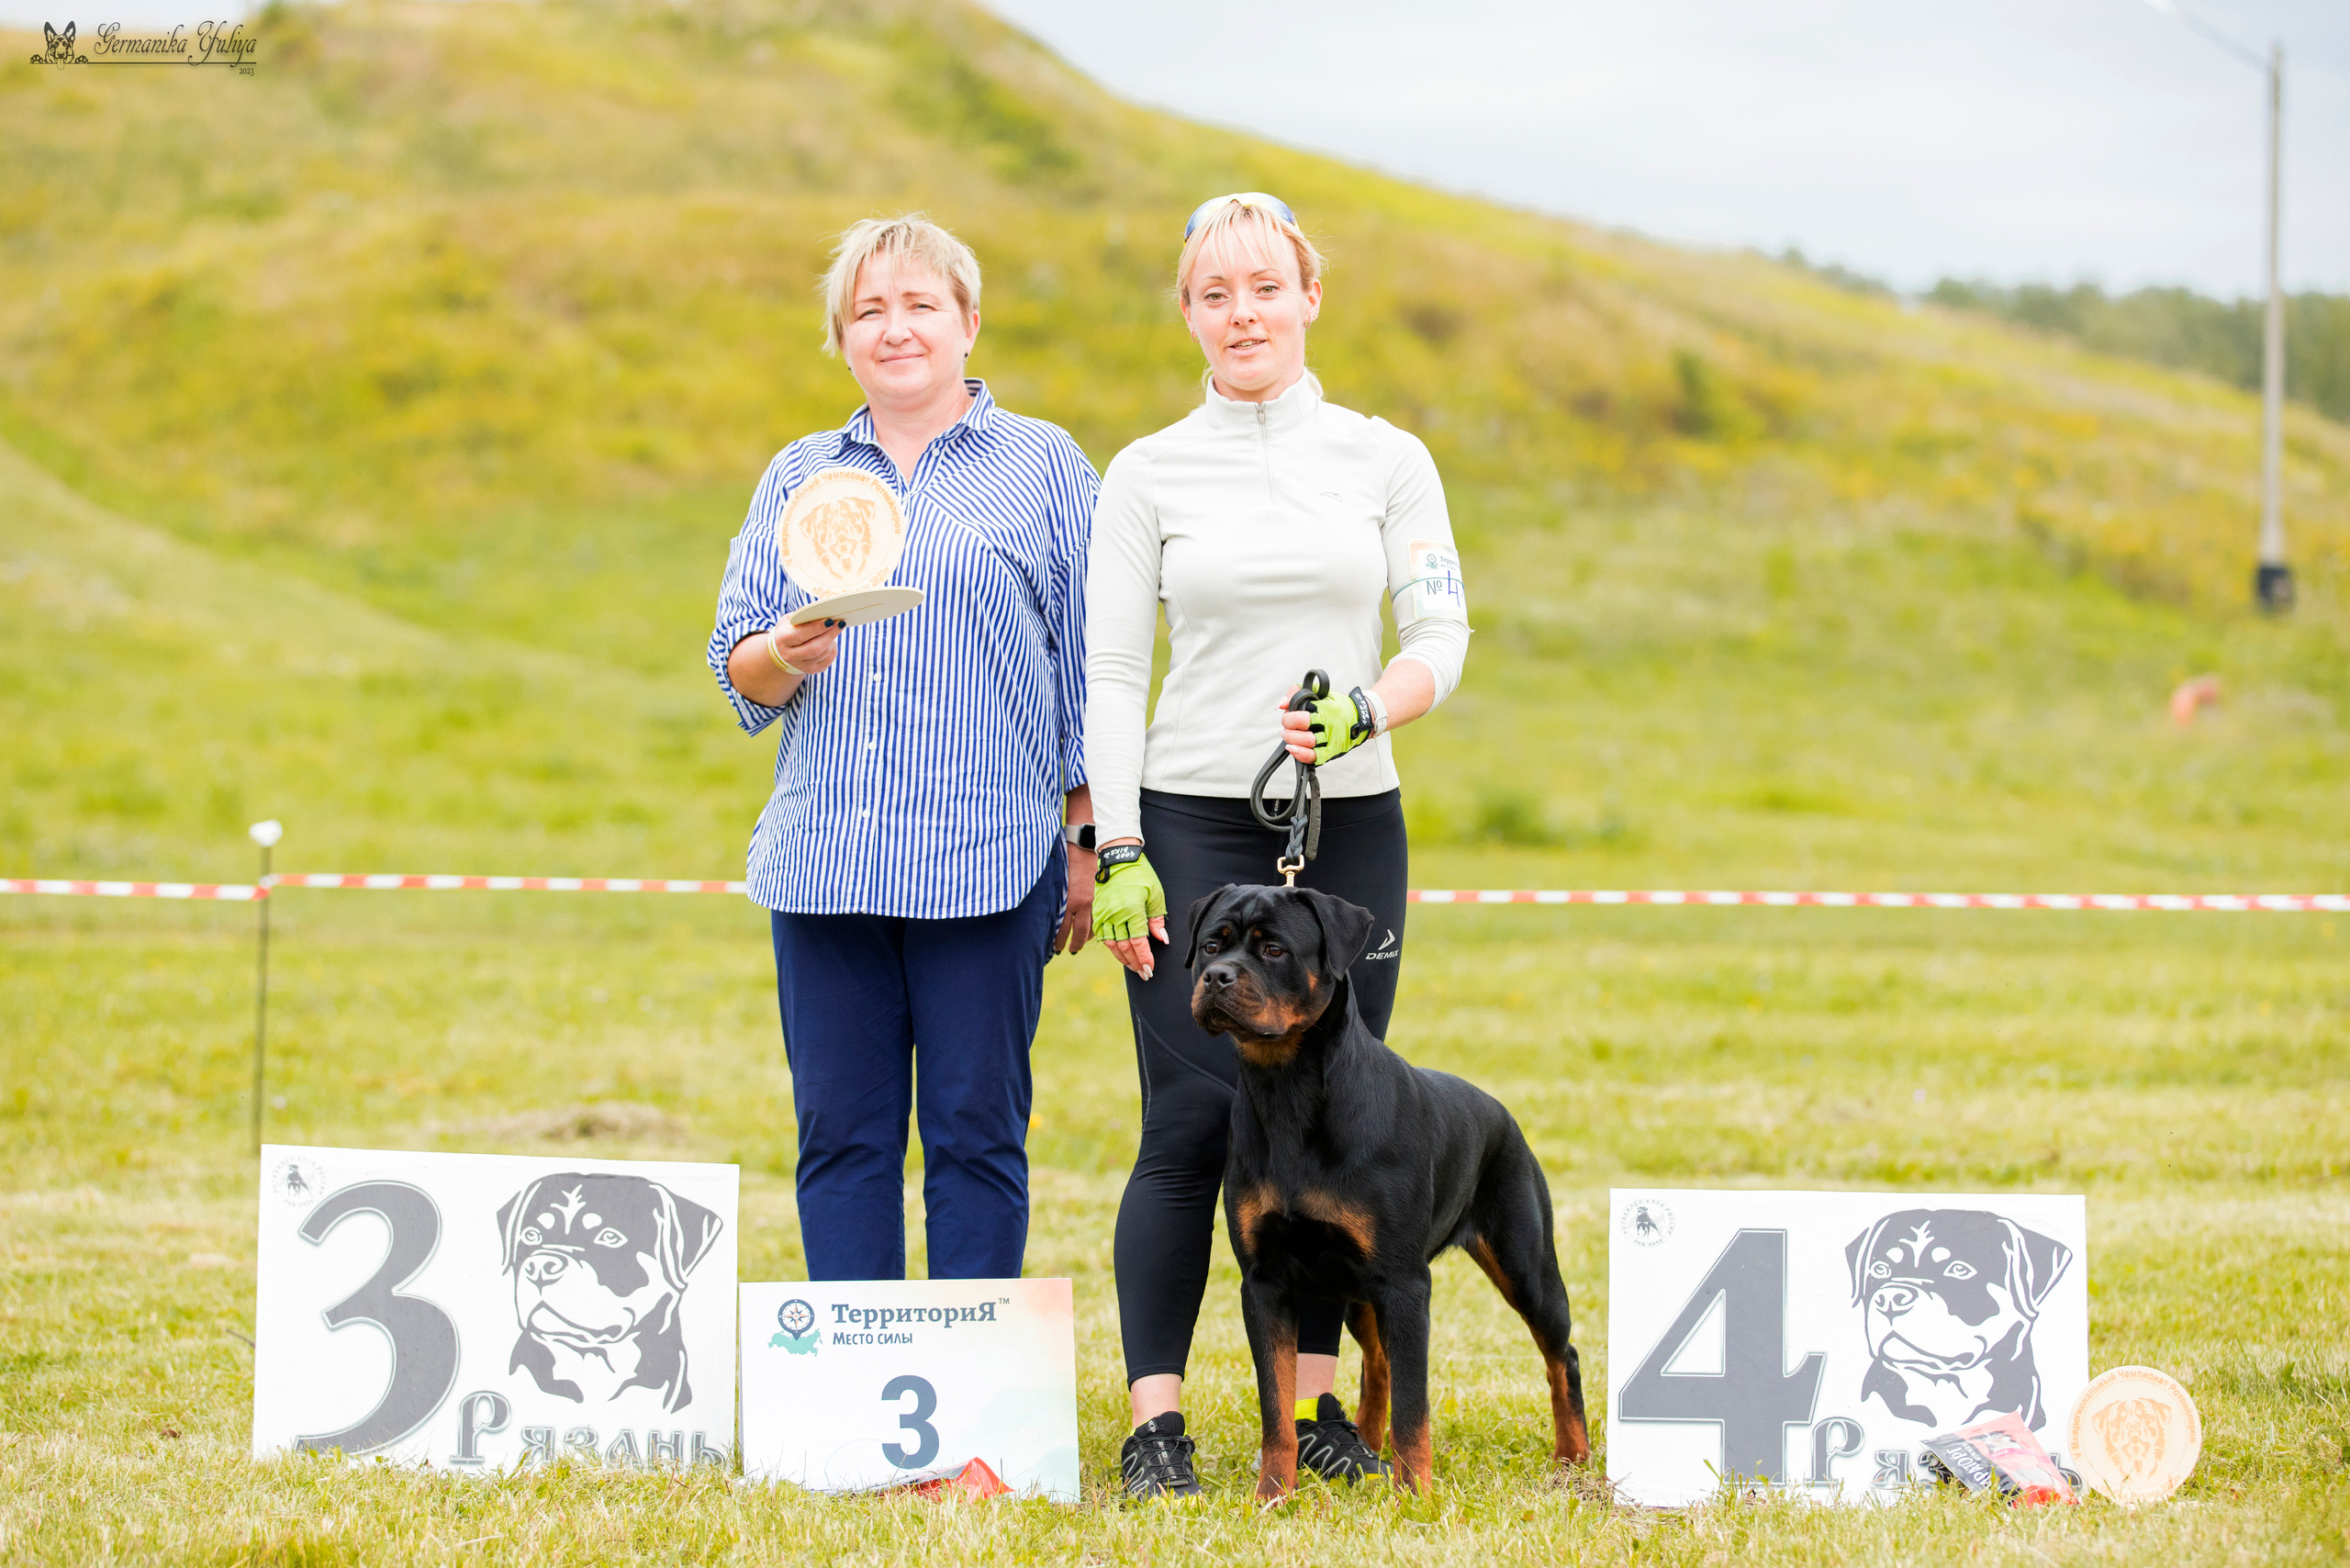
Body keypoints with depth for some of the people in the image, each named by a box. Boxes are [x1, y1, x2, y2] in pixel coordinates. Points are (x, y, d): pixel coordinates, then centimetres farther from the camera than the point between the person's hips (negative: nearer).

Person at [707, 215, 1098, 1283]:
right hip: (823, 863, 3)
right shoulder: (798, 477, 16)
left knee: (975, 1134, -2)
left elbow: (1089, 668, 6)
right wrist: (783, 654, -11)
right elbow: (736, 665, 13)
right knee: (840, 1135, 3)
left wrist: (1086, 844, 2)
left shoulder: (1044, 466, 7)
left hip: (986, 862, -3)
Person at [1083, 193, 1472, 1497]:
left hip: (1350, 825, 2)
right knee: (1193, 1121, -7)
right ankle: (1156, 1419, -4)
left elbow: (1443, 634, 3)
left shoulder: (1385, 460, 6)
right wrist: (1118, 851, -7)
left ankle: (1317, 1400, 12)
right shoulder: (1148, 475, 3)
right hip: (1195, 825, -2)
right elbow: (1109, 674, 1)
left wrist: (1364, 714, -17)